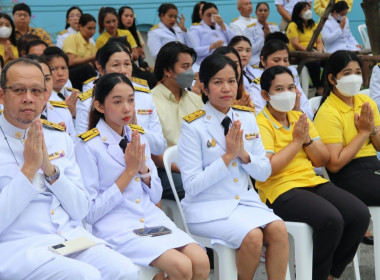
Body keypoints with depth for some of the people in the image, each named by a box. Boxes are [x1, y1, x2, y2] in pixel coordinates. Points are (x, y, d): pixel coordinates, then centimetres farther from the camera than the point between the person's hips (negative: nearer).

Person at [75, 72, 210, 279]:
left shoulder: (138, 137, 11)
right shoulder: (88, 147, -7)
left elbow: (155, 196, 14)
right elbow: (90, 213, -10)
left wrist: (143, 169, -6)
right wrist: (129, 171, -12)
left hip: (151, 218, 6)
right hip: (115, 226, -6)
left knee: (201, 262, -18)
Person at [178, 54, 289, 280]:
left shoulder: (247, 118, 7)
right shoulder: (193, 126, -8)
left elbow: (264, 173, 10)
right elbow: (192, 185, -13)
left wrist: (243, 154, -10)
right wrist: (228, 156, -17)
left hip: (245, 201, 5)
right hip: (208, 208, -5)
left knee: (278, 229, -24)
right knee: (252, 236, -28)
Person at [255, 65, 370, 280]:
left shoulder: (300, 118, 16)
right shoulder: (261, 124, -6)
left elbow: (322, 160, 14)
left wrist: (307, 139, -5)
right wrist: (296, 141, -11)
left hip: (312, 182, 7)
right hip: (280, 190, -7)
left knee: (360, 214, -14)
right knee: (331, 219, -31)